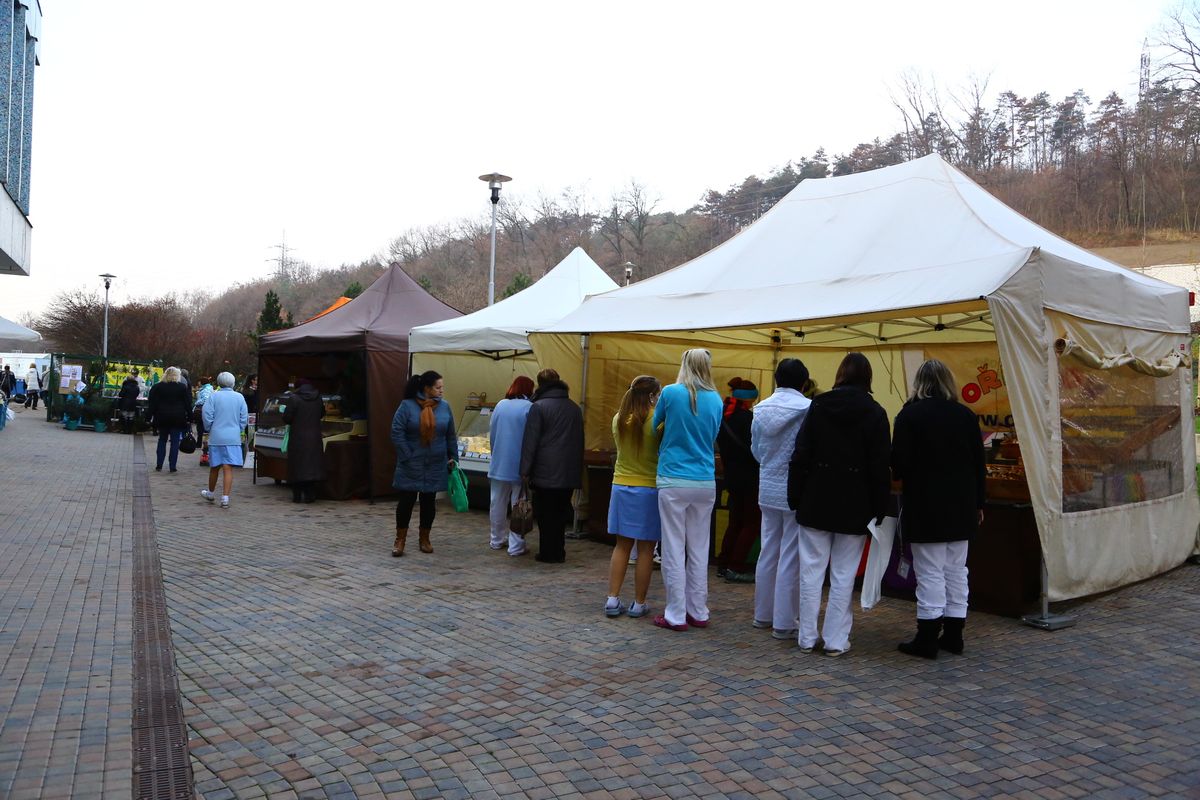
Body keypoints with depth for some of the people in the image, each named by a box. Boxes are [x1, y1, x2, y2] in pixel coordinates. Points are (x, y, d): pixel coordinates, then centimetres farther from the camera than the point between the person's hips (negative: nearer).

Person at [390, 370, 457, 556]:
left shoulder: (444, 407, 2)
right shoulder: (407, 406, -10)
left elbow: (451, 436, 9)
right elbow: (397, 433, -11)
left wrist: (453, 457, 7)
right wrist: (407, 457, -14)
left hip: (436, 466, 3)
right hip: (411, 466, -3)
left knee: (429, 501, 10)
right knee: (406, 500, 1)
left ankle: (425, 539, 23)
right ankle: (400, 539, 15)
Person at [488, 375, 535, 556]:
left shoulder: (500, 406, 5)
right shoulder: (529, 408, -12)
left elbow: (491, 434, 11)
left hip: (499, 464, 5)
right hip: (520, 466, -5)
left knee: (497, 503, 14)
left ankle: (497, 540, 25)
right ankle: (516, 545, 1)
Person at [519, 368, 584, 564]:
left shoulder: (538, 407, -8)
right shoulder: (574, 408, 11)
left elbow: (530, 441, -10)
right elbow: (579, 441, 16)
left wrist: (525, 471, -6)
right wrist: (577, 470, 20)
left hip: (545, 473, -5)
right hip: (569, 473, 5)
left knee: (545, 513, 2)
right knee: (561, 512, 12)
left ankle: (548, 553, 6)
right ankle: (558, 552, 16)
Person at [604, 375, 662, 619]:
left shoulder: (619, 419, 3)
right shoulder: (657, 420, -13)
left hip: (621, 487, 4)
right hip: (649, 489, -4)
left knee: (622, 545, 12)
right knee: (645, 549, 5)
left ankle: (613, 599, 9)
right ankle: (639, 603, 11)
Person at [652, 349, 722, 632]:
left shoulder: (671, 393, -5)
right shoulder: (715, 400, 3)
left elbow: (654, 426, 10)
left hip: (674, 481, -3)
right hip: (706, 483, 3)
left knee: (674, 550, 2)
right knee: (699, 550, 12)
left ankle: (676, 615, 6)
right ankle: (698, 612, 18)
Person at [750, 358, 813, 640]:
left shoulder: (761, 409, 2)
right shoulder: (809, 409, -15)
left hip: (768, 490, 5)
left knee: (768, 551, 15)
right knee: (790, 557, 2)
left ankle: (762, 614, 26)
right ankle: (784, 622, 9)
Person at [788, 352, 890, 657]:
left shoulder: (818, 405, -2)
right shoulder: (874, 412, -4)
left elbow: (801, 456, -2)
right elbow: (880, 466, -5)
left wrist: (795, 498, 4)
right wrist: (879, 508, 1)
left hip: (817, 501, 1)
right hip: (855, 506, -1)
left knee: (812, 570, 8)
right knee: (843, 574, 6)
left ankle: (807, 638, 15)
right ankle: (835, 640, 11)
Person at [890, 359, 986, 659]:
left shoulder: (910, 415, -10)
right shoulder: (966, 415, 5)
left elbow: (899, 464, -14)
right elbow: (979, 463, 8)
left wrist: (900, 474, 10)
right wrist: (978, 503, 17)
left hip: (925, 505, -5)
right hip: (961, 506, 5)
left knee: (930, 572, -1)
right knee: (956, 570, 13)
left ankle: (928, 638, 3)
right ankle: (953, 634, 20)